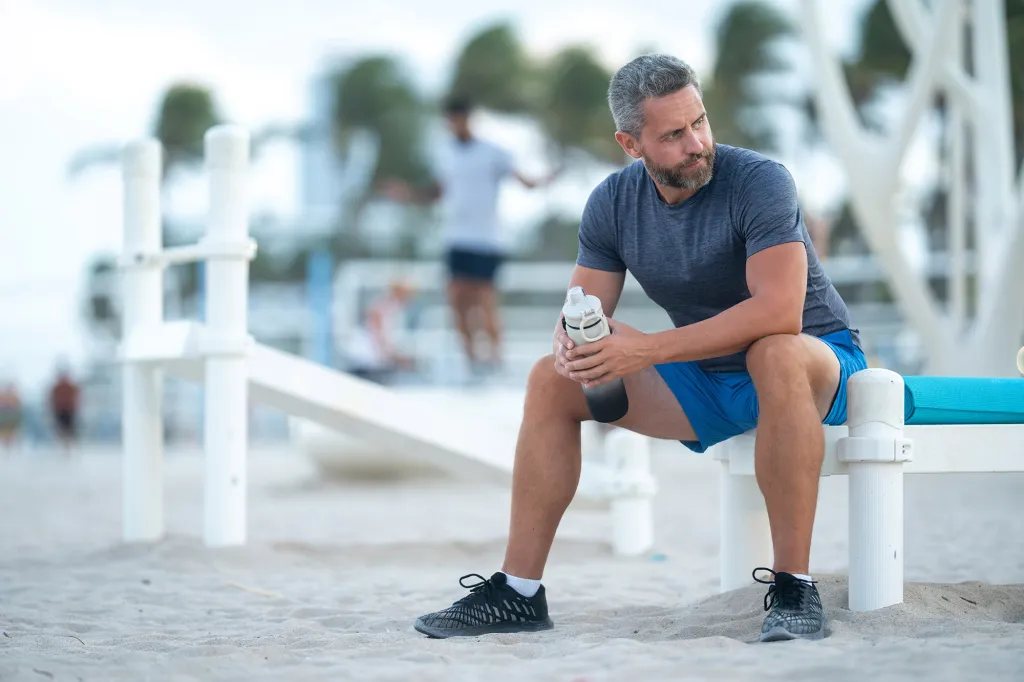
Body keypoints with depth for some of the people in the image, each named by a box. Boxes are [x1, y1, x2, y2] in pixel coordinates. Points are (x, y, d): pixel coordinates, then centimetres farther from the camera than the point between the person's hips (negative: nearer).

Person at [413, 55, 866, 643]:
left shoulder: (758, 181, -23)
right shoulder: (614, 202, -4)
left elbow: (778, 311, -35)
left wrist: (647, 349, -38)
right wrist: (572, 340, -27)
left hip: (818, 358, -6)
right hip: (705, 380, 6)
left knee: (775, 355, -41)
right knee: (552, 381, -7)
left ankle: (794, 590, -37)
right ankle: (519, 592, -3)